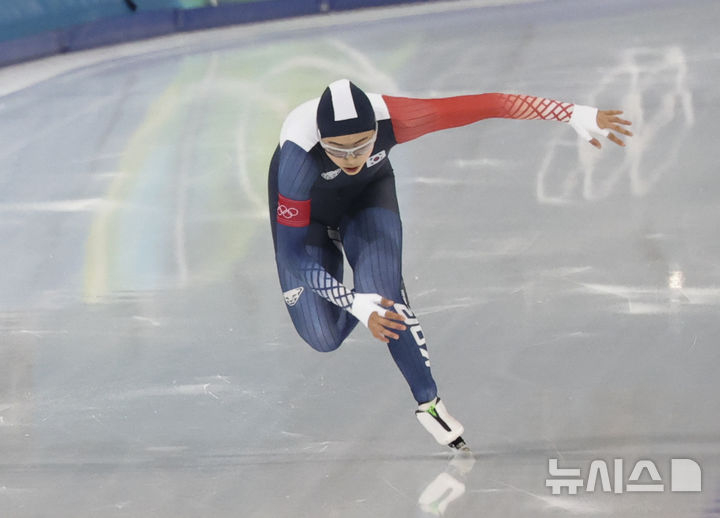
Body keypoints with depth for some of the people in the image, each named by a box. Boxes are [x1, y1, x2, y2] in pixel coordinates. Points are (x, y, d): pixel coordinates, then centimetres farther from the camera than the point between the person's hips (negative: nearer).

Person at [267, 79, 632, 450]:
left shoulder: (393, 120, -39)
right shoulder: (299, 154, -43)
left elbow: (488, 104, -34)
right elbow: (293, 254, -35)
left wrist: (575, 114, -34)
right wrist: (357, 305, -41)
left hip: (369, 188, 1)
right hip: (304, 201, -1)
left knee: (382, 293, -22)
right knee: (324, 338, -6)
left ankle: (429, 404, 0)